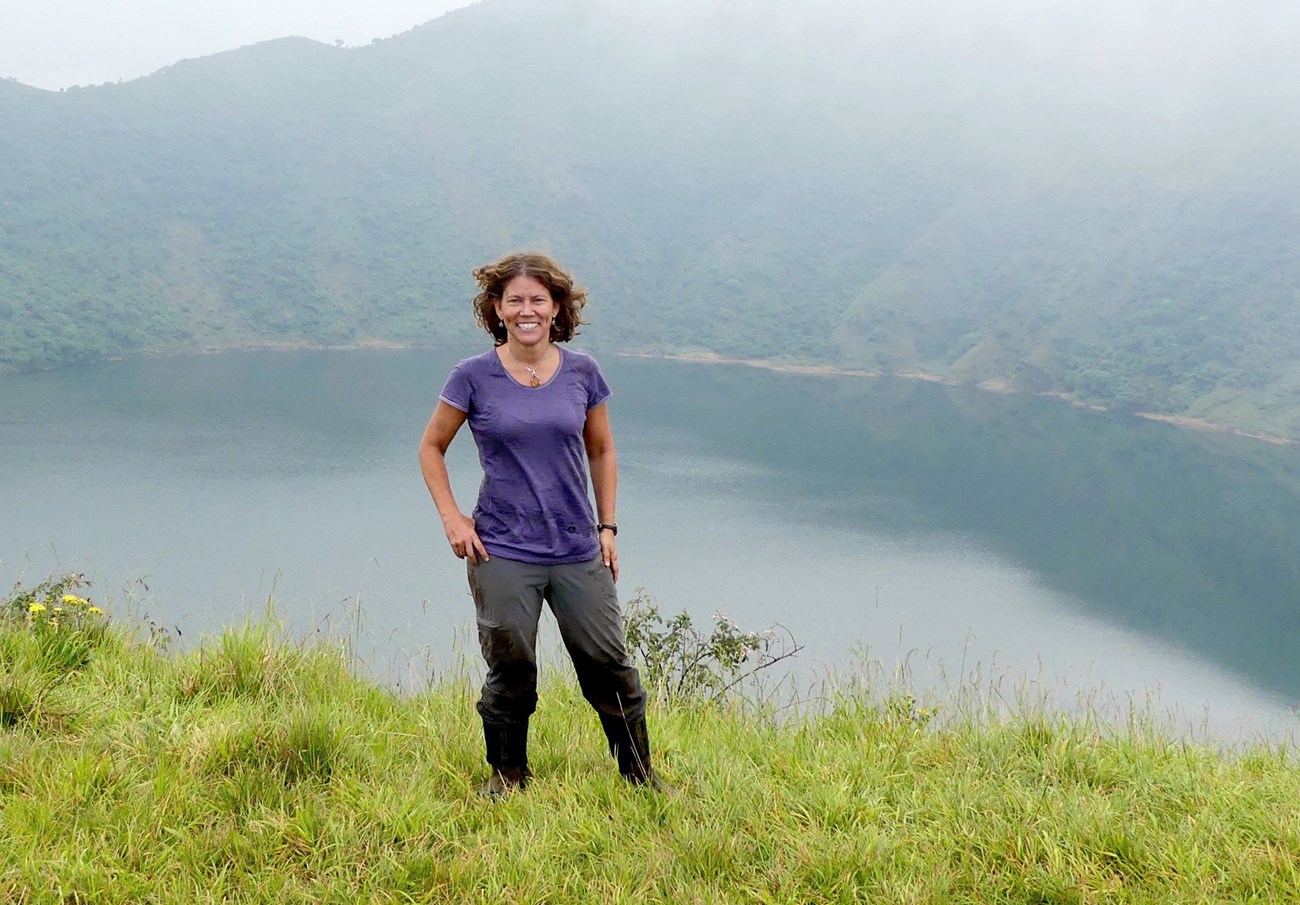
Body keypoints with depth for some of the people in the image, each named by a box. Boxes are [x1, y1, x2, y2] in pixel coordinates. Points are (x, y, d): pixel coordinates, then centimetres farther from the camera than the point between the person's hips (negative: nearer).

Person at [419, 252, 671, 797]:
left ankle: (639, 772, 21)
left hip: (578, 550, 2)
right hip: (502, 552, -2)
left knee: (608, 663, 4)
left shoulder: (582, 372, 3)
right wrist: (452, 519, -2)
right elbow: (431, 448, 8)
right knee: (511, 669, 4)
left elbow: (602, 451, 15)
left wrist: (608, 527, 9)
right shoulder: (474, 377, -3)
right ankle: (507, 775, 25)